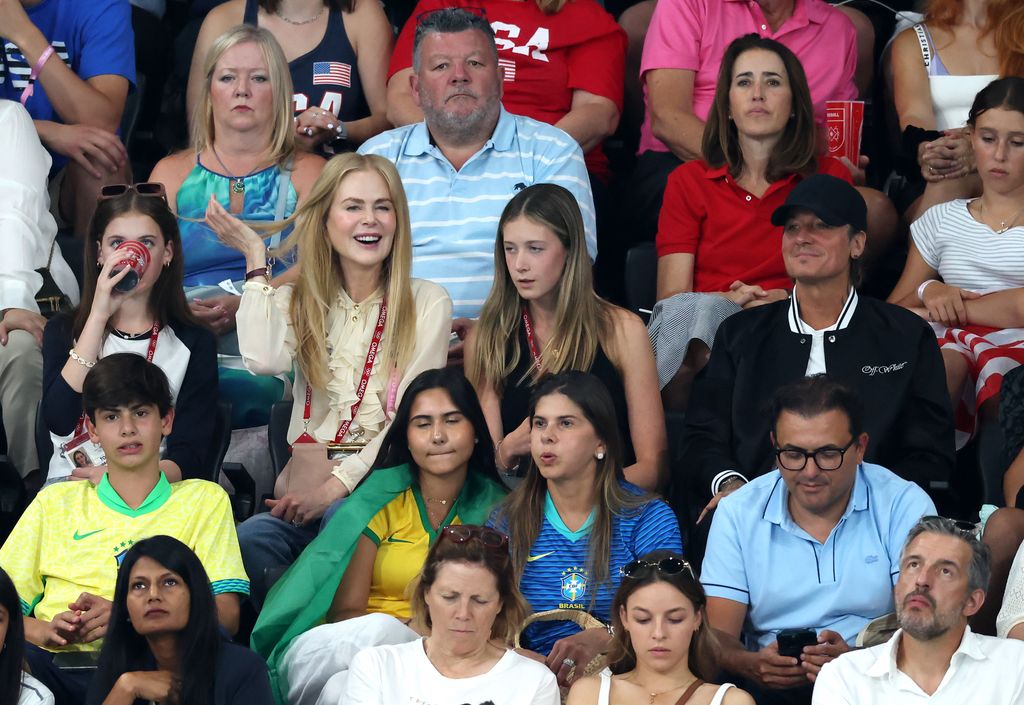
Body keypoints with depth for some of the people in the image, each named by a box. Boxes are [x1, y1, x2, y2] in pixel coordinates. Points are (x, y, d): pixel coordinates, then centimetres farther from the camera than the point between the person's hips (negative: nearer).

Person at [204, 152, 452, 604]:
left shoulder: (427, 303, 9)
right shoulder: (300, 301, 17)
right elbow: (264, 360, -7)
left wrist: (337, 485, -11)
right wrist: (256, 258, 2)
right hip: (303, 490, 2)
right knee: (248, 541, -32)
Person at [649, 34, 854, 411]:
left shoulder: (830, 176, 15)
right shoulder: (688, 182, 16)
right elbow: (671, 297, 5)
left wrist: (787, 300, -15)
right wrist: (728, 301, -17)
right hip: (700, 327, 1)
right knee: (701, 308, -38)